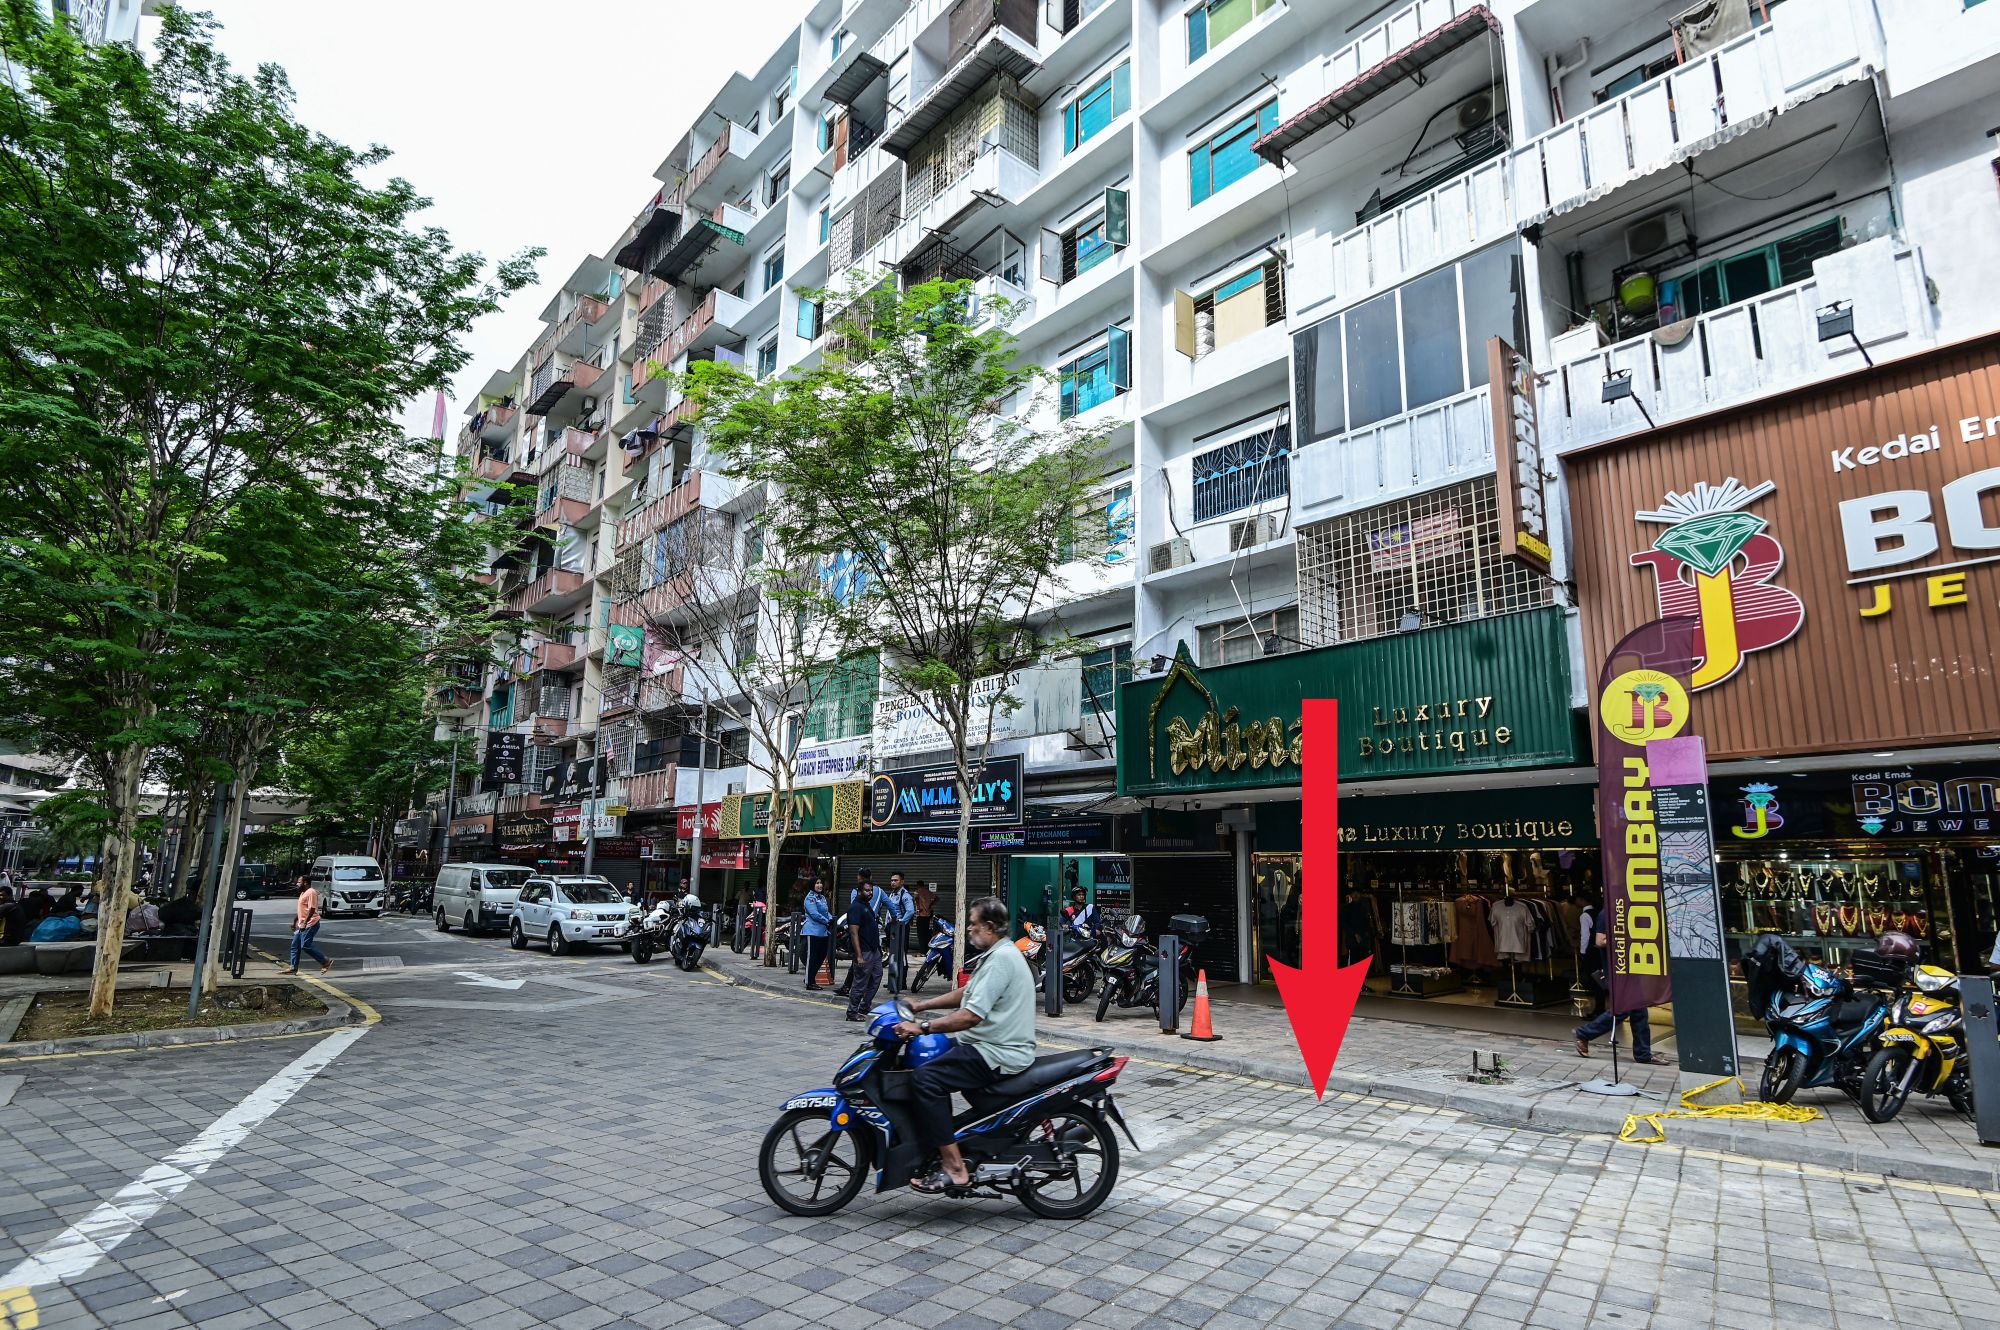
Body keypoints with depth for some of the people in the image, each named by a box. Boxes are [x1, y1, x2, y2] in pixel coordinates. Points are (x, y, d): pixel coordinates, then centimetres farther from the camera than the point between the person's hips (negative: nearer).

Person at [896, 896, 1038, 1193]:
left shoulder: (1001, 959, -19)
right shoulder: (1000, 953, 15)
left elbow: (971, 1016, -26)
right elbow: (966, 993, 22)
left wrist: (922, 1028, -23)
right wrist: (921, 1005, 16)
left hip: (998, 1055, -11)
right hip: (996, 1046, 11)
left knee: (924, 1079, -19)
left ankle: (953, 1167, -16)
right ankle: (931, 1145, 21)